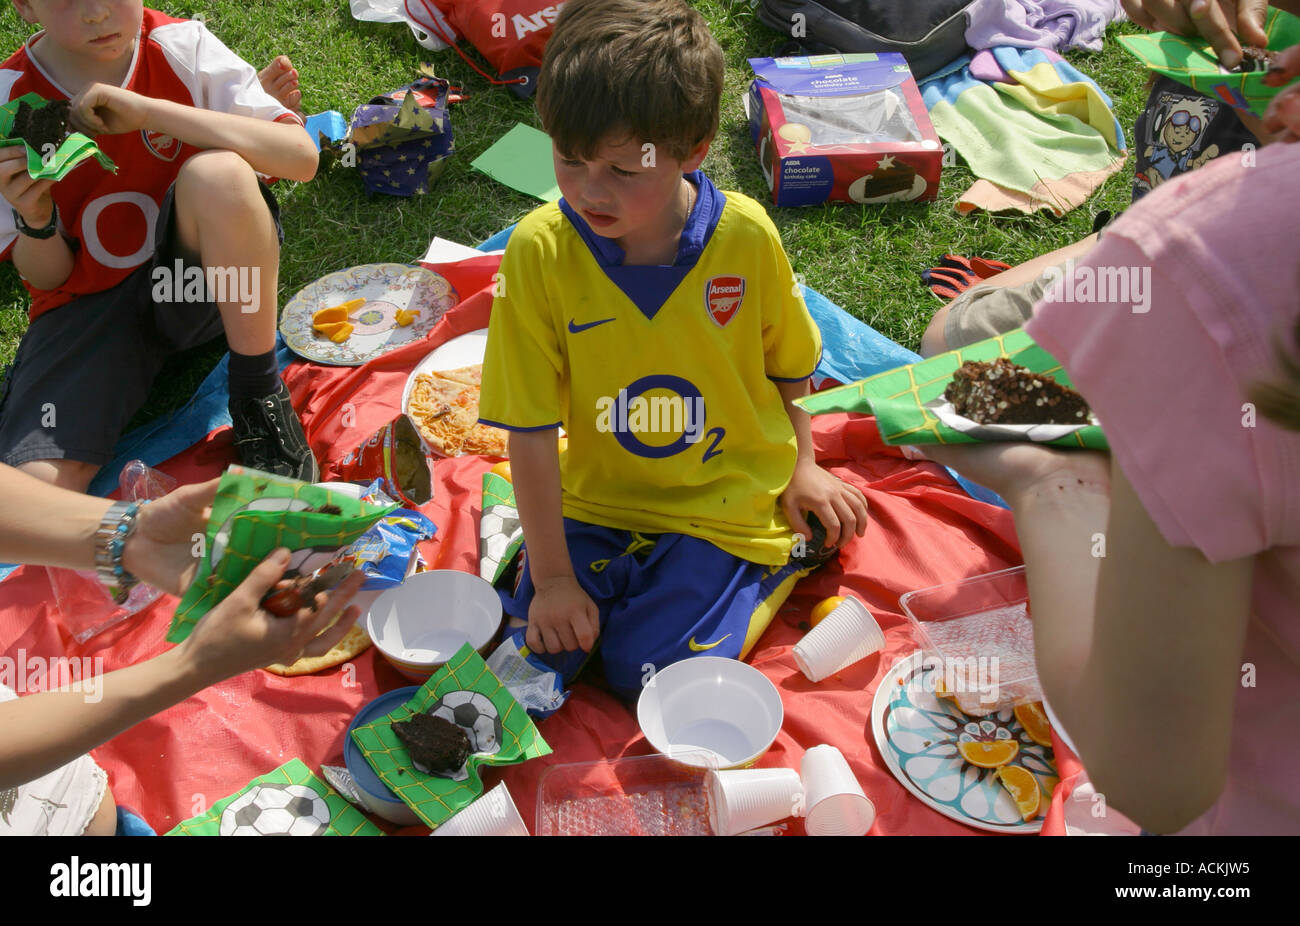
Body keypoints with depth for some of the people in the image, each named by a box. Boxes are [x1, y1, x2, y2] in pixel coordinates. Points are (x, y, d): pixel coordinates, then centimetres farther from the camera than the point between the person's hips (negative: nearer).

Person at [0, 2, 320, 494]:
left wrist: (148, 110, -28)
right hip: (87, 304, -1)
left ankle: (259, 394, -16)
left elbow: (302, 156, -23)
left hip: (198, 283, 1)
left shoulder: (181, 47, -10)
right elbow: (47, 277, -2)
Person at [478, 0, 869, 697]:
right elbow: (532, 429, -14)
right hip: (596, 502, 2)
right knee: (534, 651, -11)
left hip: (724, 503, -1)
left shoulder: (745, 235, -15)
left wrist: (800, 465, 7)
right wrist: (551, 575, -12)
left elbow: (789, 362, 5)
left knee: (648, 667, -12)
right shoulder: (539, 251, -17)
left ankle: (781, 555, 11)